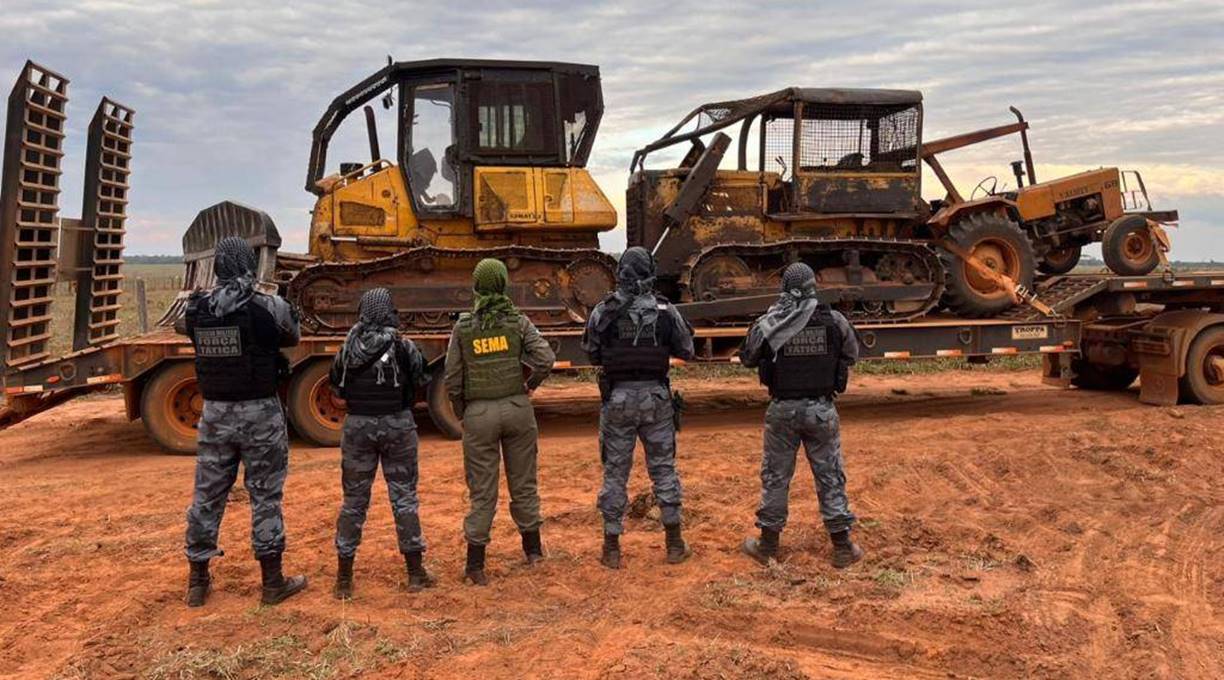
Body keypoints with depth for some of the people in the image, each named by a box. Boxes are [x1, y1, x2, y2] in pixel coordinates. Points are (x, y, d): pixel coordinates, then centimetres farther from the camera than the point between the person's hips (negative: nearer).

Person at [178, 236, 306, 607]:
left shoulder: (197, 308, -3)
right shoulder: (270, 307, -14)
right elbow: (292, 337, 4)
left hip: (215, 411, 4)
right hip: (259, 413, -3)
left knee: (208, 495, 14)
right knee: (265, 495, 7)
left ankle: (198, 581, 25)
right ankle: (273, 581, 15)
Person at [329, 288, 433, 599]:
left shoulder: (349, 348, -3)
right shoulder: (403, 347, -10)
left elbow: (337, 385, 6)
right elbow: (420, 381, -1)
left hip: (358, 425, 2)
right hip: (398, 424, -2)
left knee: (354, 500, 10)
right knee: (404, 497, 8)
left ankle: (344, 579, 13)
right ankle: (415, 573, 13)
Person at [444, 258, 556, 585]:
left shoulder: (463, 325, -2)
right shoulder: (518, 321, -2)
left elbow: (452, 377, -2)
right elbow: (545, 358, -12)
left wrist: (461, 412, 12)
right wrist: (531, 384, 5)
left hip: (479, 412, -1)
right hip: (517, 408, 1)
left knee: (482, 491, 4)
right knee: (523, 483, 15)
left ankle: (475, 564, 6)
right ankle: (533, 549, 29)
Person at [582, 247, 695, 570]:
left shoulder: (603, 311, -6)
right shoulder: (665, 310, -5)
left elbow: (592, 354, 5)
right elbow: (686, 351, 6)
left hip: (618, 398, 0)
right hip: (655, 397, 1)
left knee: (615, 472, 8)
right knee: (663, 468, 12)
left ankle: (612, 549, 13)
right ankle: (674, 543, 17)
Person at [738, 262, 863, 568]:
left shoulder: (768, 323, -9)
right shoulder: (834, 320, -7)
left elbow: (748, 359, 5)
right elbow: (852, 354, 9)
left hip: (783, 409, 0)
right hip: (821, 409, 0)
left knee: (775, 476, 12)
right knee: (830, 476, 10)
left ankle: (768, 545, 21)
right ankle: (843, 548, 17)